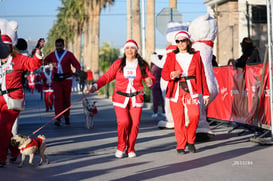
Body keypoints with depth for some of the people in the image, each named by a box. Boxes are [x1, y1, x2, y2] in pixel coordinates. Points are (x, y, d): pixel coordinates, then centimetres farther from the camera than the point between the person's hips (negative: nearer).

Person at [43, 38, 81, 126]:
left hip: (67, 78, -1)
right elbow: (44, 61, 19)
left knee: (66, 98, 6)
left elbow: (76, 64, -9)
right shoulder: (52, 55, 6)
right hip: (56, 79, 1)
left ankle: (66, 117, 23)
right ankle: (58, 119, -14)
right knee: (57, 98, -10)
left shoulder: (69, 54, -2)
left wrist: (77, 70, -28)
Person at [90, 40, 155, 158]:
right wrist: (96, 85, -10)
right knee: (123, 122, -16)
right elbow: (107, 77, 2)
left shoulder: (142, 65, 5)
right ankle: (121, 147, 8)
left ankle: (130, 149, 16)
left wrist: (150, 82, -15)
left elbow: (151, 78, 8)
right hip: (120, 98, -1)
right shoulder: (118, 63, 2)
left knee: (134, 124, -4)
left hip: (136, 99, 1)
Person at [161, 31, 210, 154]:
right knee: (178, 119, -4)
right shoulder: (171, 56, 11)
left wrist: (205, 93, 8)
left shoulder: (196, 56, 11)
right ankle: (180, 146, 9)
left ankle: (190, 141, 4)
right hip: (176, 91, 1)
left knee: (194, 115, -18)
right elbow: (164, 73, 6)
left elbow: (202, 75, 11)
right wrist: (172, 75, -18)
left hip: (191, 90, 0)